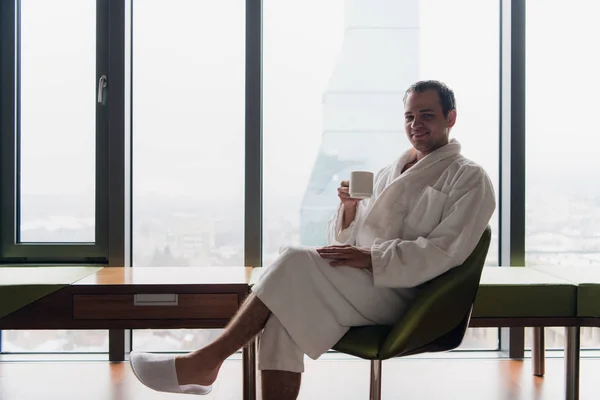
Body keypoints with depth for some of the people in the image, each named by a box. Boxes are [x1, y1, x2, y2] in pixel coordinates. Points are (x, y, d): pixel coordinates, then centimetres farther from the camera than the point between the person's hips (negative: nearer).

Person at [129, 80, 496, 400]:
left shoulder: (470, 180, 4)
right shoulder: (390, 173, 24)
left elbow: (444, 252, -10)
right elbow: (348, 240, 21)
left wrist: (371, 257, -18)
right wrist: (350, 207, -1)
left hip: (395, 292, -6)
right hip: (356, 284, 6)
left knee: (296, 263, -26)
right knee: (285, 313, -24)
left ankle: (204, 362, -20)